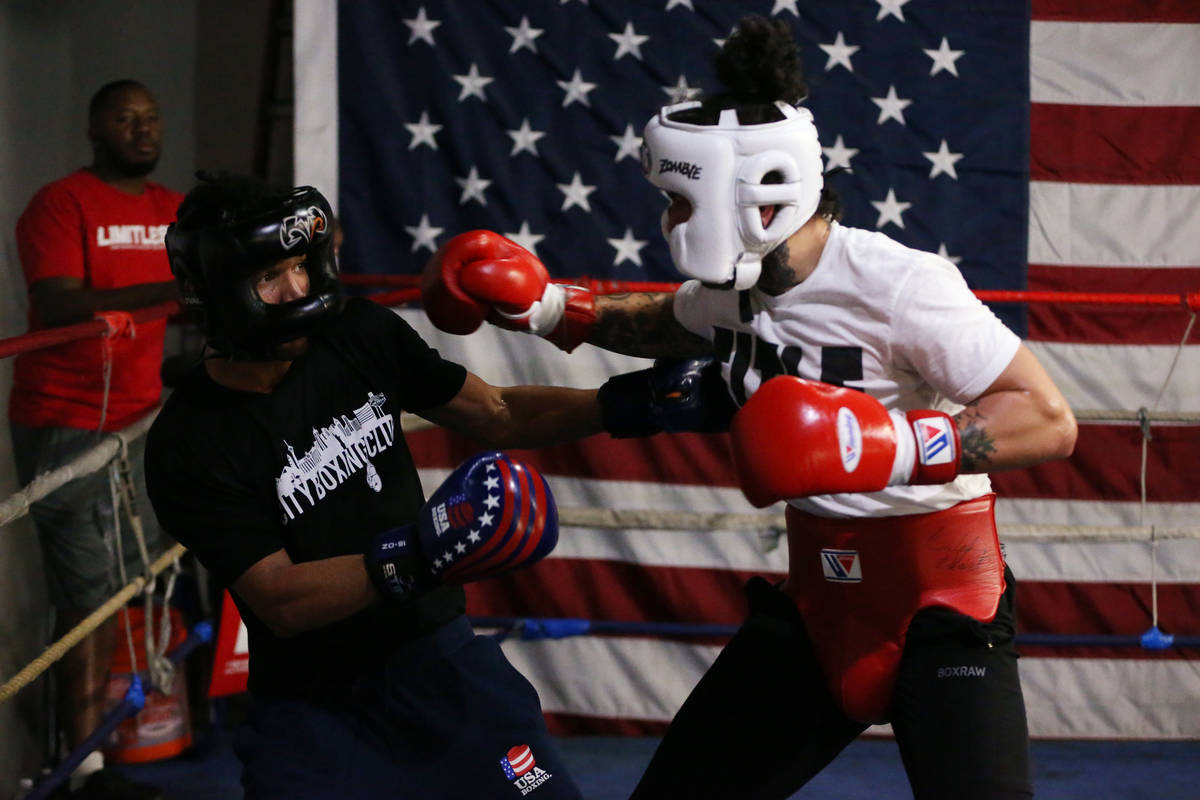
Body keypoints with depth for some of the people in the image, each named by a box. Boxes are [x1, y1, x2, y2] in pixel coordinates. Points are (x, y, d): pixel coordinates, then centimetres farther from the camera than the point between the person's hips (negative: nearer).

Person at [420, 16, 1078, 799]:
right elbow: (672, 323, 27)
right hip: (818, 601, 7)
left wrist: (893, 446, -32)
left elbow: (1049, 421, -23)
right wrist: (552, 309, 15)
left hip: (940, 597, -7)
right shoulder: (733, 288, 1)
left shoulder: (895, 284, -22)